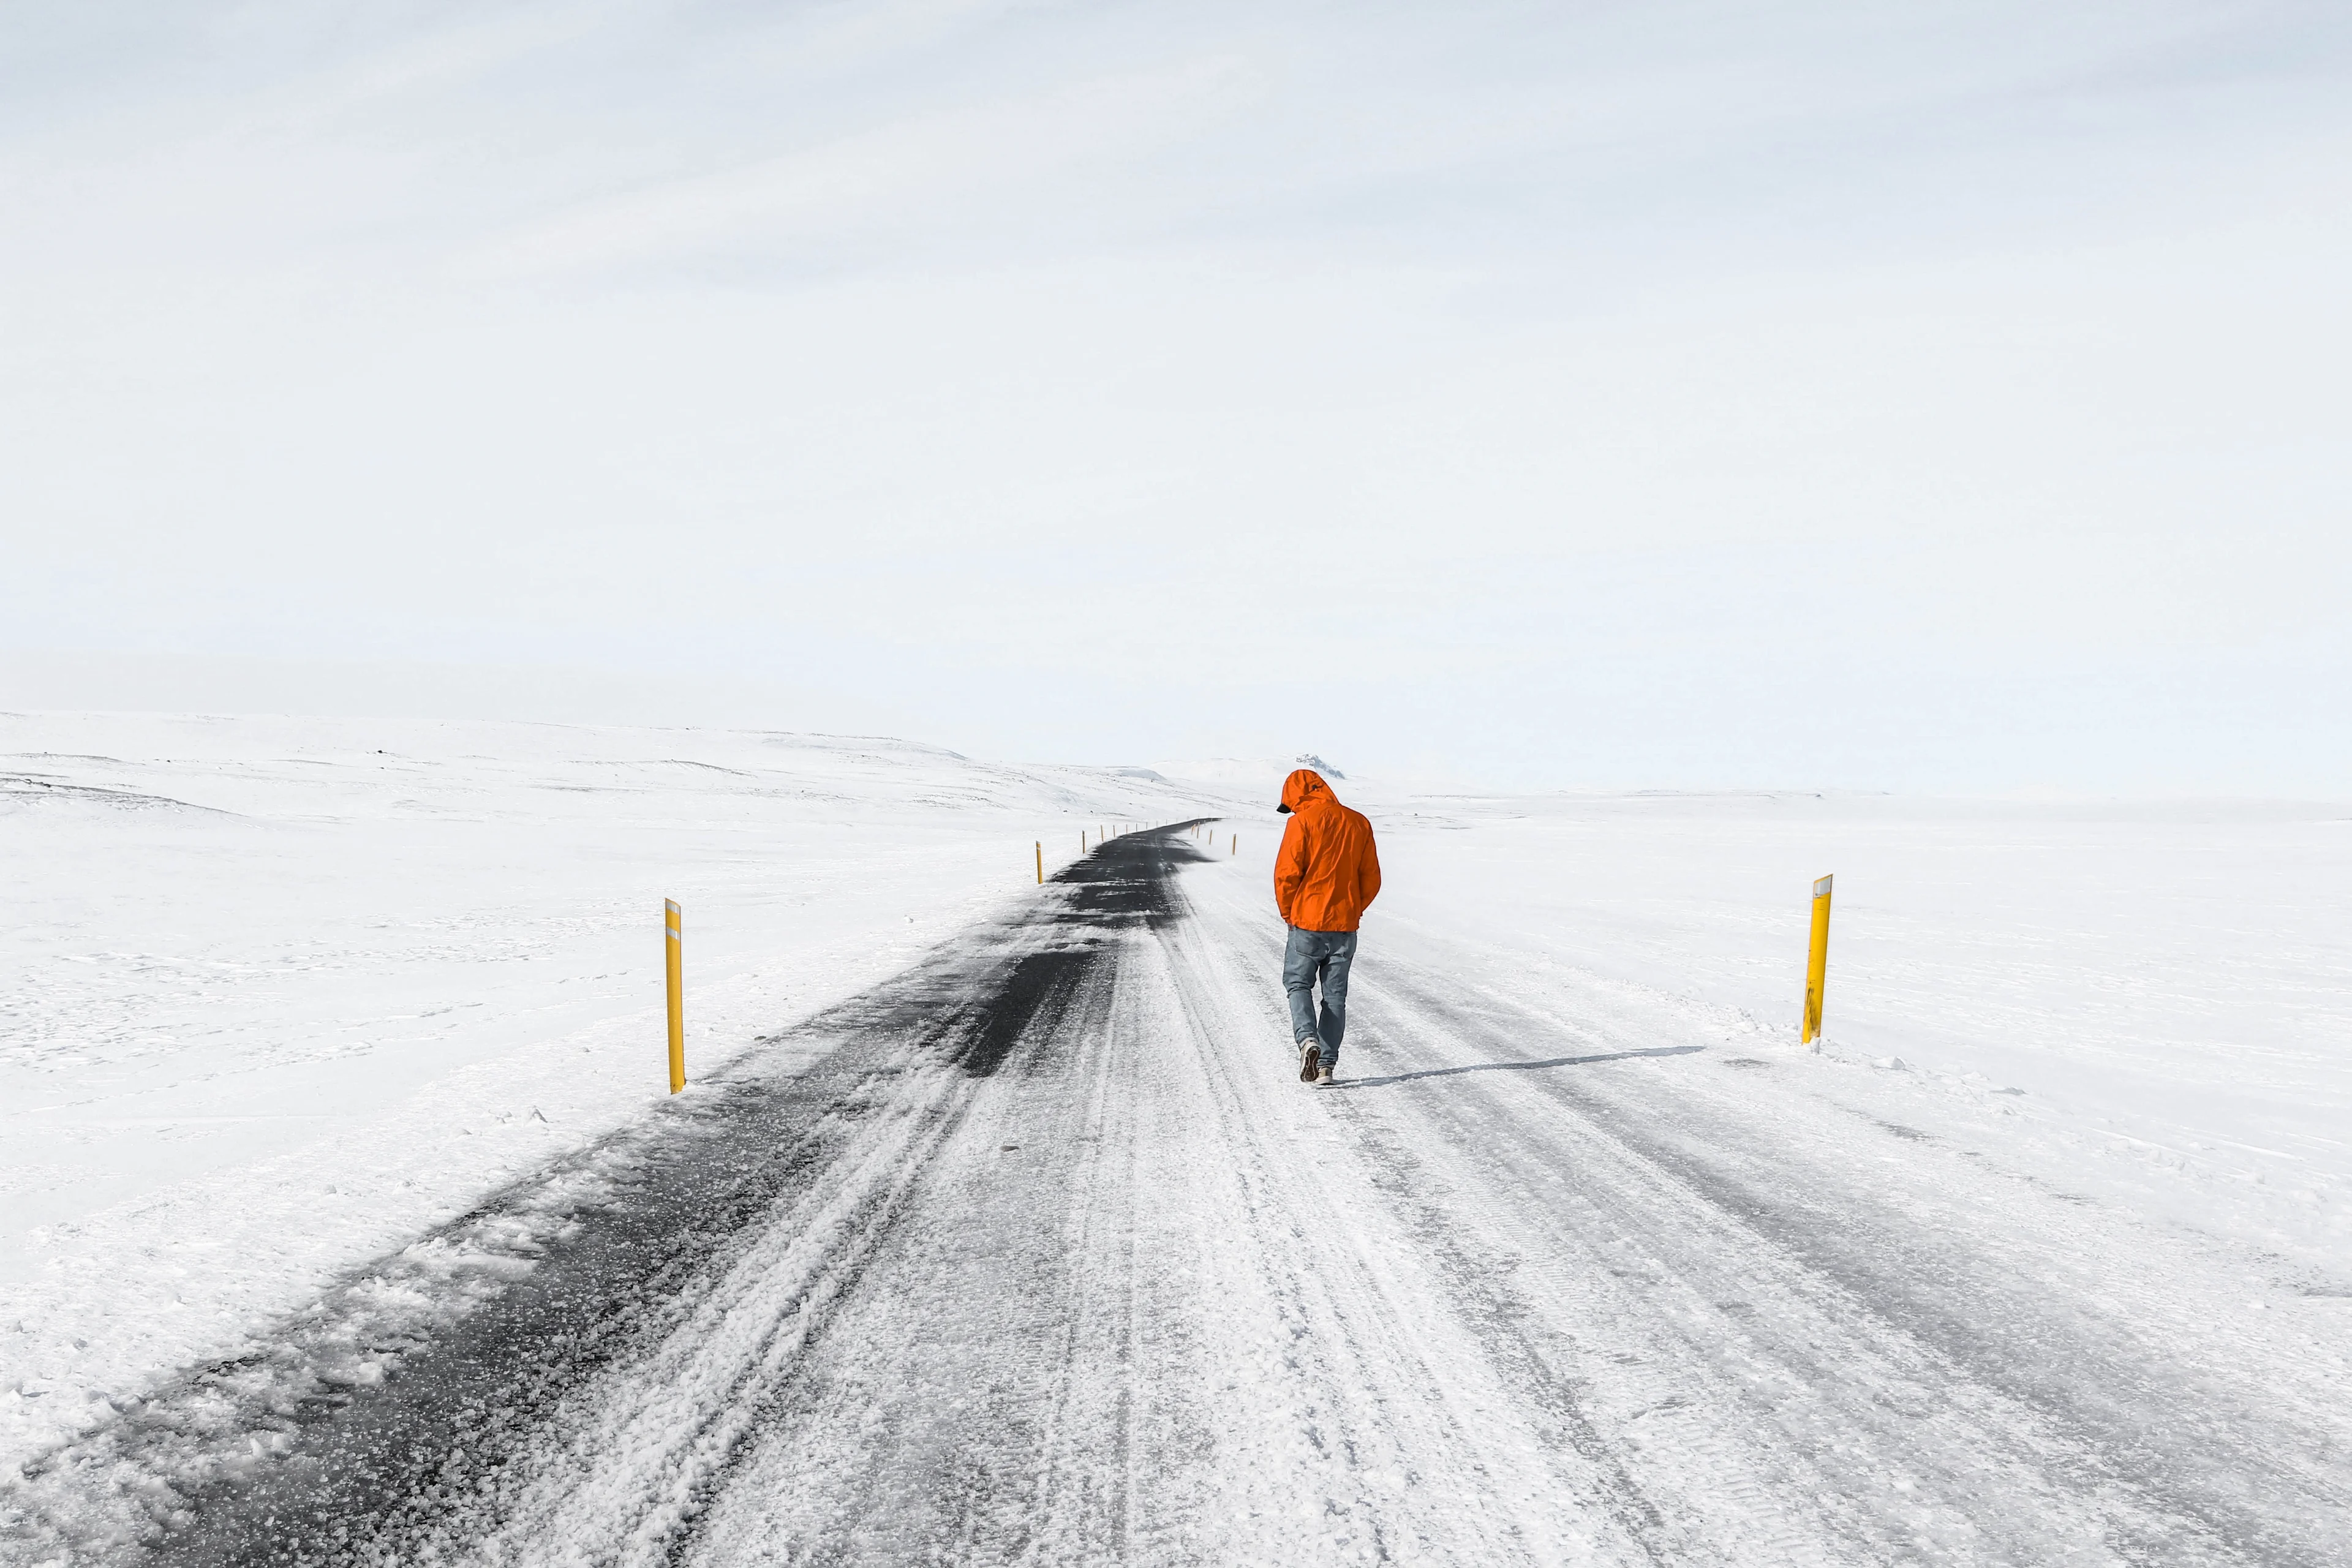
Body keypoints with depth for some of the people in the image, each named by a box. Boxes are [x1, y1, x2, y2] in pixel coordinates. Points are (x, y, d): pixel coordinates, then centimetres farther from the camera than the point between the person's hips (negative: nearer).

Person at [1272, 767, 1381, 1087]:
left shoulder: (1302, 821, -9)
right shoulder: (1359, 823, 6)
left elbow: (1287, 873, -13)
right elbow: (1372, 879, 7)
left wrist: (1288, 913, 2)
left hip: (1308, 921, -4)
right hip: (1345, 926, 4)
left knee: (1298, 984, 12)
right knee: (1335, 996, 11)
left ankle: (1307, 1039, -11)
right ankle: (1326, 1066, 9)